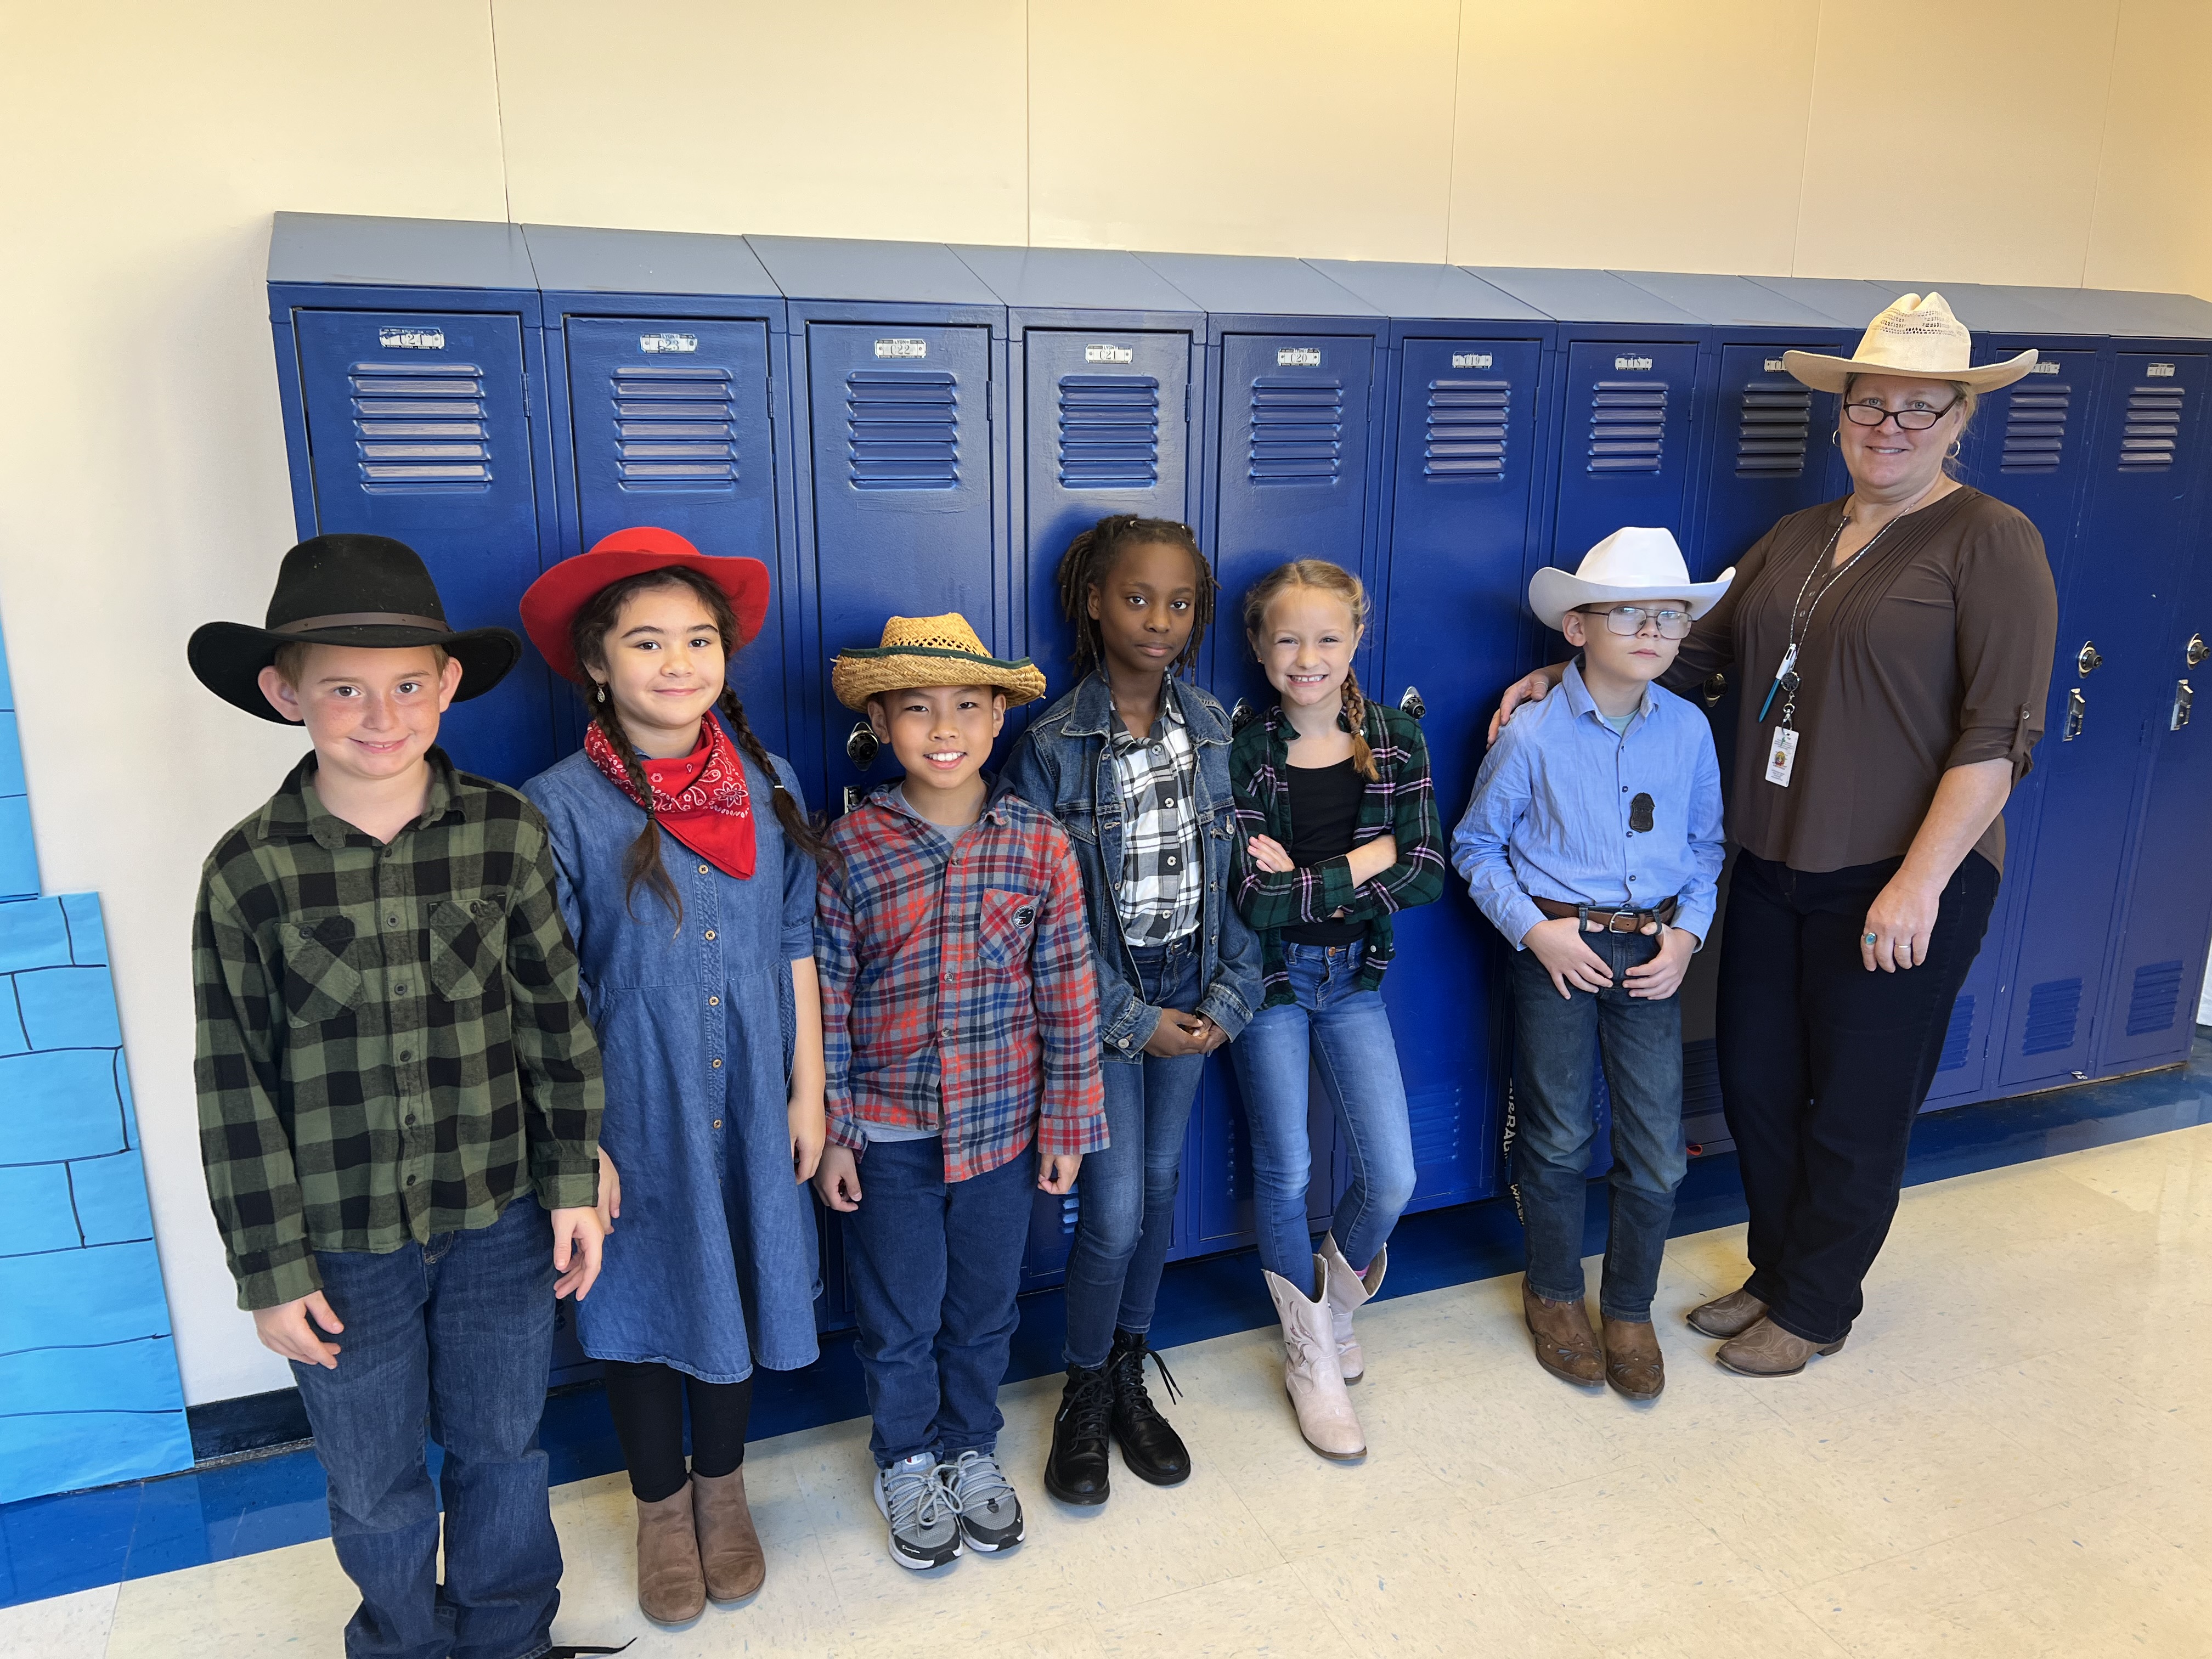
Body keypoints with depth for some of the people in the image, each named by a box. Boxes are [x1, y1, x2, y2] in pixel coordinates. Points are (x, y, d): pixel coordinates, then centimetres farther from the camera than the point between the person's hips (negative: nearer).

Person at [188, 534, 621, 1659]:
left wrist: (573, 1182, 1)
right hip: (343, 1246, -1)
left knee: (503, 1451, 21)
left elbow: (555, 1019, -1)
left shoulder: (508, 835, -10)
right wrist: (272, 1270, -4)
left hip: (498, 1223, 1)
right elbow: (235, 1089, -6)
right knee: (375, 1488, 19)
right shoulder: (249, 872, -12)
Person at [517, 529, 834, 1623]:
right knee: (645, 1298, 14)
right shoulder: (560, 808, -13)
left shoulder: (770, 790, -2)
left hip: (747, 1105, 3)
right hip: (634, 1112, -3)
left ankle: (722, 1490, 42)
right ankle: (661, 1508, 39)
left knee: (737, 1284, 17)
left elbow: (796, 950, 4)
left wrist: (808, 1093, 4)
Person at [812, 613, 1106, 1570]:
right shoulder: (850, 849, -9)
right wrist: (828, 1133, -3)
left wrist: (1066, 1123, -1)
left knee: (985, 1308, 18)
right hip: (887, 1132, -1)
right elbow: (825, 1000, -5)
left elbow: (1068, 997, -2)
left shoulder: (1039, 846, -7)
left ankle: (972, 1447, 42)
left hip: (1002, 1123, 1)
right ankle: (906, 1462, 39)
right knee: (899, 1314, 14)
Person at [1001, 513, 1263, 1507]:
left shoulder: (1215, 731, 0)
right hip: (1103, 1001, -4)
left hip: (1192, 994, 4)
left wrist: (1230, 996, -4)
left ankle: (1130, 1376, 35)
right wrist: (1132, 1017, -12)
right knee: (1115, 1210, -3)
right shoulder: (1052, 746, -12)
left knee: (1160, 1188, 14)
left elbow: (1238, 875, 4)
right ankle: (1084, 1396, 22)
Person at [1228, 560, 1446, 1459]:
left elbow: (1426, 874, -11)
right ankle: (1313, 1357, 27)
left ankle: (1336, 1298, 35)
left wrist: (1305, 878, -19)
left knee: (1393, 1178, 2)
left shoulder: (1397, 740, -4)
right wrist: (1362, 862, -18)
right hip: (1269, 981, -3)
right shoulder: (1241, 754, -13)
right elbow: (1251, 898, -20)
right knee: (1285, 1173, 5)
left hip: (1353, 978, 3)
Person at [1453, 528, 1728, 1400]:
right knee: (1557, 1139, 11)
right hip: (1558, 951, -3)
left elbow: (1706, 844, 9)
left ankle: (1629, 1309, 29)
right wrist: (1533, 927, -13)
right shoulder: (1533, 735, -11)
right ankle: (1554, 1294, 34)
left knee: (1658, 1151, 7)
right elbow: (1475, 845, -3)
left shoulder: (1690, 729, -1)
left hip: (1651, 952, 3)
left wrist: (1687, 931, -4)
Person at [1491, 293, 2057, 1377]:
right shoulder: (1799, 538, 11)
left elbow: (1999, 735, -16)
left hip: (1904, 883, -6)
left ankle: (1815, 1307, 31)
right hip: (1774, 869, 6)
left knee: (1855, 1110, 8)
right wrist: (1564, 676, 5)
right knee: (1757, 1083, 15)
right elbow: (1697, 647, 16)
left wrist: (1920, 882, -22)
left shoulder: (1990, 543, -9)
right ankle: (1776, 1273, 38)